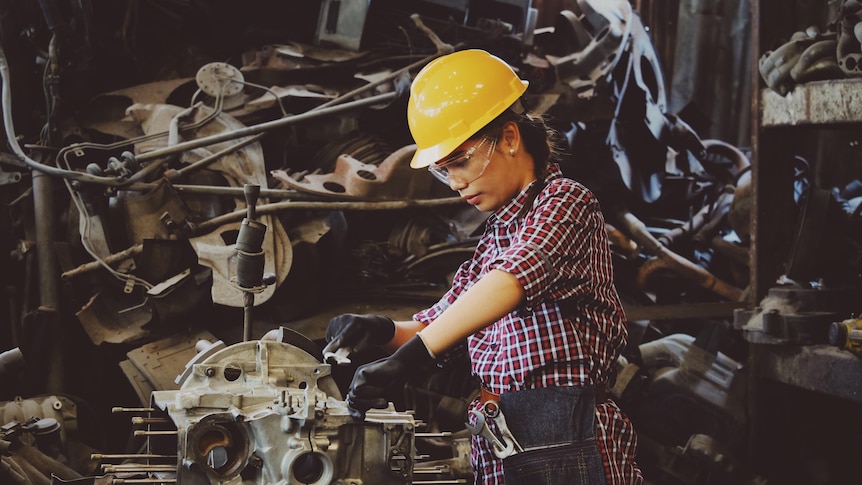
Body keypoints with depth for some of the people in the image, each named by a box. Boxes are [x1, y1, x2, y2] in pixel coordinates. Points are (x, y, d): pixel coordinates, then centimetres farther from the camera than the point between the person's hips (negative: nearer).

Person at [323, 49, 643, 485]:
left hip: (565, 446, -7)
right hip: (498, 450, 8)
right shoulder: (496, 235, 19)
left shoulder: (565, 203, -8)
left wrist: (407, 359, -37)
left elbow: (510, 281, -28)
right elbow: (437, 322, 21)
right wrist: (383, 331, -3)